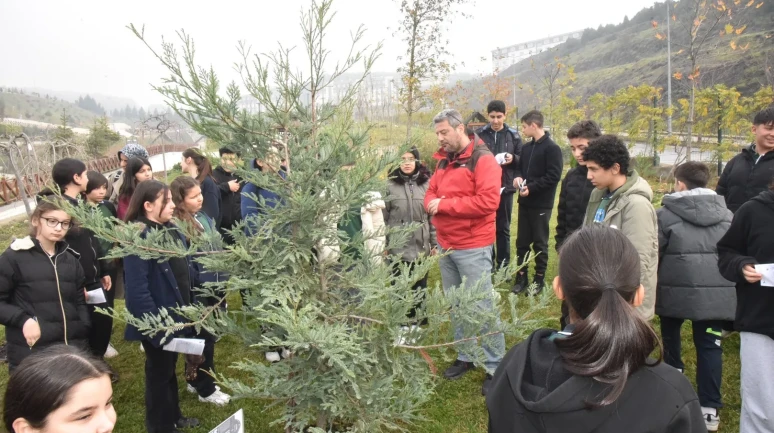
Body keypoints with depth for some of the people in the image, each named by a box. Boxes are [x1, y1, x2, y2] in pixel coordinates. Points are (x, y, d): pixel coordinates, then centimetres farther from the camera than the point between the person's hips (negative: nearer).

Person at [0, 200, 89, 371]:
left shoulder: (70, 259, 11)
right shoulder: (14, 257, -4)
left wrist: (84, 334, 4)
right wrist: (23, 319, -18)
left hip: (74, 347, 5)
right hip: (30, 353, -4)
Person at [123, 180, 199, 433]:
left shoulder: (170, 229, 4)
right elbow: (137, 290, -27)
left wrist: (186, 307, 13)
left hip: (175, 314, 8)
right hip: (158, 321, -8)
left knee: (170, 367, 24)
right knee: (159, 372, 11)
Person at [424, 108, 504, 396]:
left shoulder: (482, 159, -12)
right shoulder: (443, 162, 13)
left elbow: (488, 201, -23)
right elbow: (431, 193, 17)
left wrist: (445, 204, -19)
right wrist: (432, 203, -9)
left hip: (472, 248, -8)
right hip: (445, 245, 8)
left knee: (482, 307, -2)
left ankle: (496, 366, 10)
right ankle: (465, 356, 30)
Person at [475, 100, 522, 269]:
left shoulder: (513, 135, 4)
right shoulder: (479, 134, 0)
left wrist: (513, 159, -14)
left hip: (505, 188, 1)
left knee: (503, 228, 10)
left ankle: (503, 265, 19)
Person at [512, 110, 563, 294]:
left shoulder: (552, 148, -12)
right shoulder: (526, 147, 11)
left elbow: (554, 176, -18)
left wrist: (531, 187, -20)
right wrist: (518, 177, -3)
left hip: (541, 205, -7)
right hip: (525, 202, 7)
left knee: (540, 243, 4)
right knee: (522, 242, 10)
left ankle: (539, 279, 17)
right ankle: (522, 277, 21)